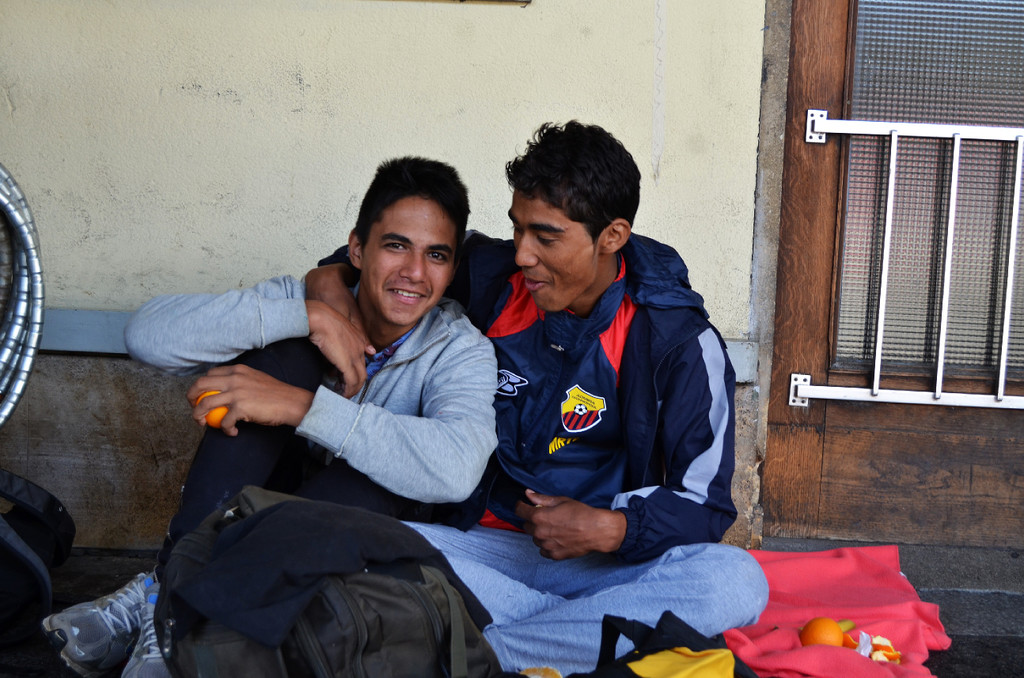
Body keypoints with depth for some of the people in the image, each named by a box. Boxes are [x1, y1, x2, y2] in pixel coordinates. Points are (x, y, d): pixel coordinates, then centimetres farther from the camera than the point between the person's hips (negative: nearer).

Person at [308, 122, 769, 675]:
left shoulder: (679, 339, -7)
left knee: (737, 582, -32)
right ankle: (595, 625, -23)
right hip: (485, 547, 2)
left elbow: (705, 505, -5)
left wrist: (611, 528, -22)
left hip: (608, 561, -1)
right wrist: (329, 277, -2)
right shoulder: (490, 278, 0)